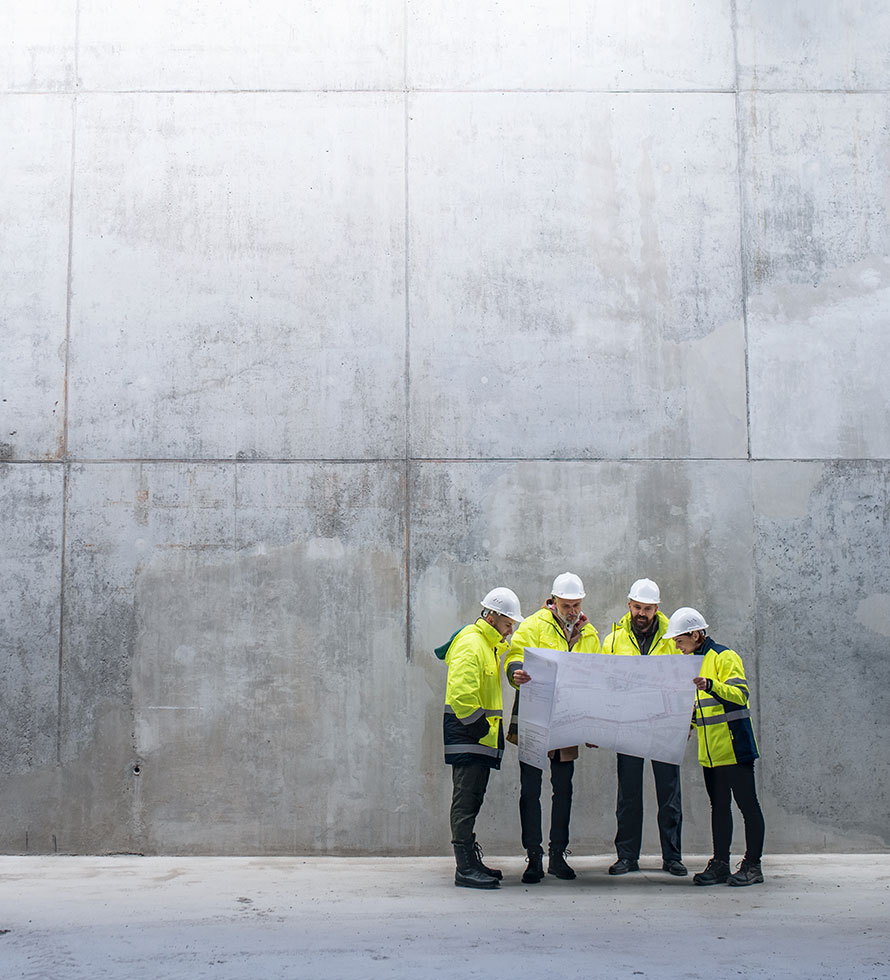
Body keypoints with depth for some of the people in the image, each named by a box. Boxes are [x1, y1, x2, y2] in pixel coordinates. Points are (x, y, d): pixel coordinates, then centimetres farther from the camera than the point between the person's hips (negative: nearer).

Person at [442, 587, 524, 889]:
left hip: (482, 736, 10)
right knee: (466, 799, -9)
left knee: (472, 799, 13)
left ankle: (471, 861, 20)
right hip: (467, 736, -10)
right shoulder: (470, 644, -14)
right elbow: (462, 694, -23)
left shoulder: (492, 646, 19)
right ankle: (465, 869, -8)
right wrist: (481, 727, -19)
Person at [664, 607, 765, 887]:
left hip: (734, 747, -8)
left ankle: (752, 865, 3)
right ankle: (720, 864, 14)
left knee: (746, 803, -2)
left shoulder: (725, 657, -8)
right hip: (709, 751, 8)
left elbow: (739, 694, -21)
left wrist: (710, 685, -35)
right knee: (719, 806, 10)